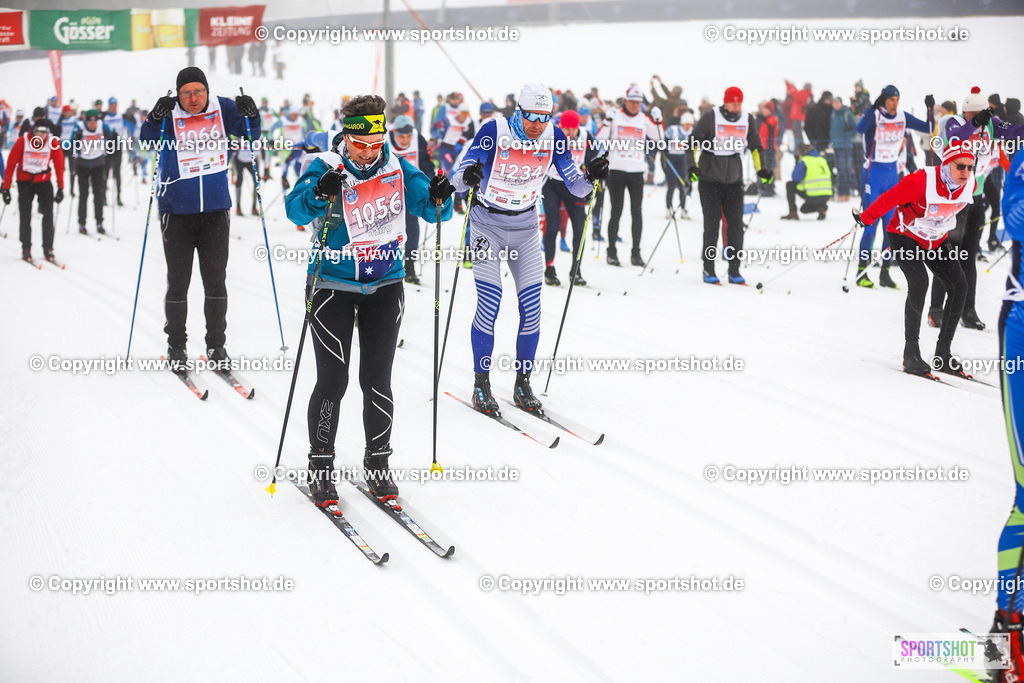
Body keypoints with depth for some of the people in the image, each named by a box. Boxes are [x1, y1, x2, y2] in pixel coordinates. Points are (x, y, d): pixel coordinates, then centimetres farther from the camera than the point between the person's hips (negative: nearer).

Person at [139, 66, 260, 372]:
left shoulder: (222, 109, -1)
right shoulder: (169, 115, -7)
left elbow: (249, 135, -2)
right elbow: (148, 140, -18)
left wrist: (251, 115, -22)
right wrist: (155, 118, -36)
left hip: (215, 209, 2)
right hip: (177, 211, -1)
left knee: (215, 279, 7)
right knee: (178, 281, 4)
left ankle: (216, 343, 18)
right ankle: (176, 345, 17)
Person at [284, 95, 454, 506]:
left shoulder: (397, 169, -1)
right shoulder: (325, 168, -11)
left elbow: (432, 209, 0)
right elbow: (295, 210, -25)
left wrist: (438, 198, -22)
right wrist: (319, 195, -45)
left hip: (385, 285, 3)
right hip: (333, 284, -3)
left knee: (377, 380, 5)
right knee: (333, 379, -3)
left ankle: (378, 465, 19)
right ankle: (320, 466, 13)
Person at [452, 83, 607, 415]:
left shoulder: (554, 137, -10)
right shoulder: (493, 132, -20)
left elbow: (575, 186, -3)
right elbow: (457, 181, -20)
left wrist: (591, 177, -24)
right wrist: (467, 177, -43)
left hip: (525, 227, 3)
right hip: (486, 223, -3)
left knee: (531, 307, -3)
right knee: (489, 304, -13)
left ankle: (522, 384, 12)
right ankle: (481, 385, 1)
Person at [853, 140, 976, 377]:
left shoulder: (970, 185, -12)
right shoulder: (921, 181, -32)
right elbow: (889, 199, -19)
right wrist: (865, 218, -7)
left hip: (936, 241, 6)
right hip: (906, 236, -6)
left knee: (959, 286, -8)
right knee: (919, 282, -27)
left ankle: (943, 353, 2)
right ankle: (911, 354, -19)